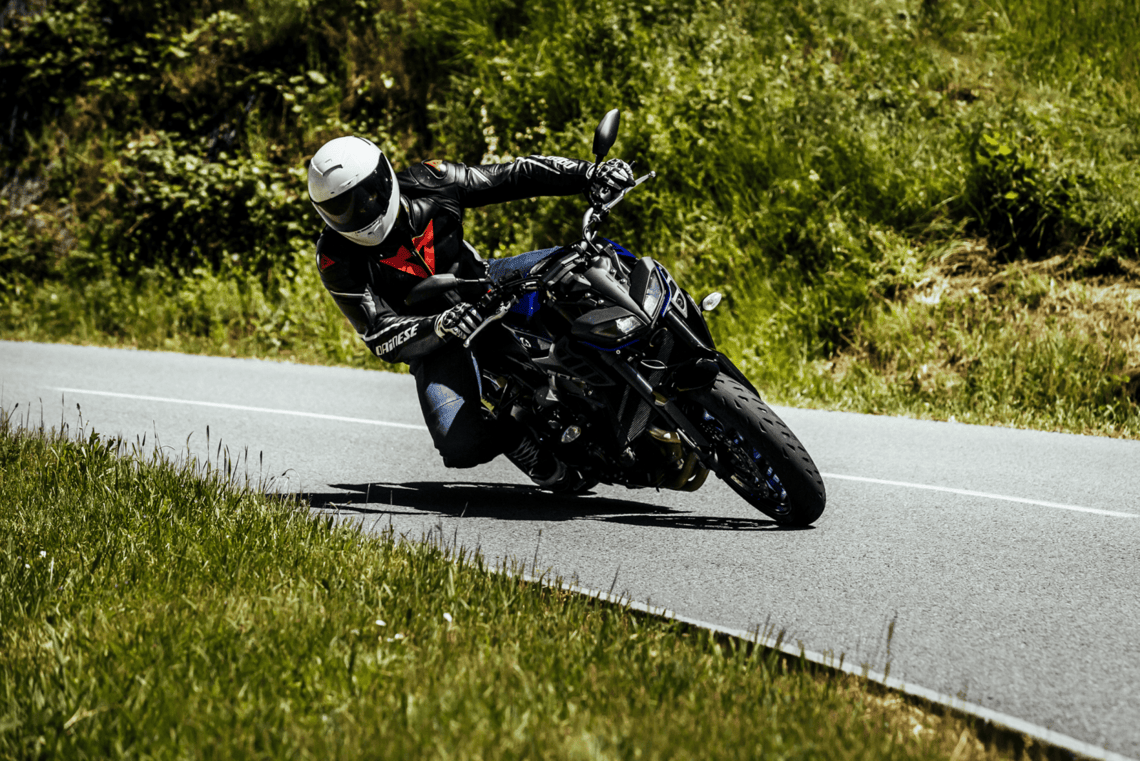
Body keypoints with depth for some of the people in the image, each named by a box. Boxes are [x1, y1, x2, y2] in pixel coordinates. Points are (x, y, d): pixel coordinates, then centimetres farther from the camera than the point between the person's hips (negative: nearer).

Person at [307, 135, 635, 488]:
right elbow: (382, 338, -28)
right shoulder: (337, 258, -22)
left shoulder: (431, 184, -18)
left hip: (483, 289, 3)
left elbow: (518, 177, -13)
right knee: (462, 446, -27)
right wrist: (439, 328, -47)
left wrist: (591, 173, -25)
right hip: (432, 342, -3)